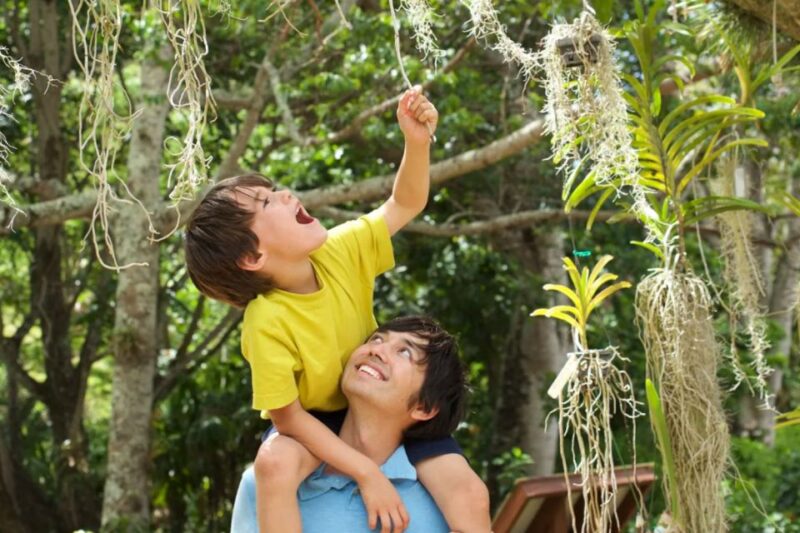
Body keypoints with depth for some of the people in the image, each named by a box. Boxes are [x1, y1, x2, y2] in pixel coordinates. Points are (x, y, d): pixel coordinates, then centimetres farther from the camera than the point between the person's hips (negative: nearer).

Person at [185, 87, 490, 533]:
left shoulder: (342, 252, -19)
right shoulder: (268, 322, -30)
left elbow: (406, 204, -7)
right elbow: (288, 417, -25)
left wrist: (418, 141, -26)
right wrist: (366, 473, -29)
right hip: (317, 422, -4)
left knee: (470, 494, -14)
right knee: (274, 463, -37)